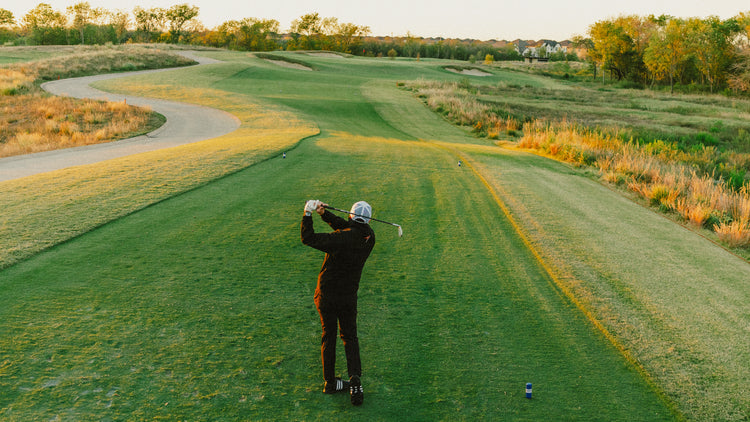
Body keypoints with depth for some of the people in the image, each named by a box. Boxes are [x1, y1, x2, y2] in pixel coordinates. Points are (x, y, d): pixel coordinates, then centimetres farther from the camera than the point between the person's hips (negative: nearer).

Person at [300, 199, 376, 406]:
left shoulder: (342, 239, -24)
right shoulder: (368, 236, -8)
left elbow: (308, 238, -20)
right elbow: (344, 226, 4)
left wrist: (308, 214, -12)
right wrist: (324, 213, -5)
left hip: (326, 295, -3)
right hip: (349, 296, 3)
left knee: (328, 336, 12)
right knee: (350, 337, 15)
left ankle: (330, 382, 20)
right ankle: (355, 378, -4)